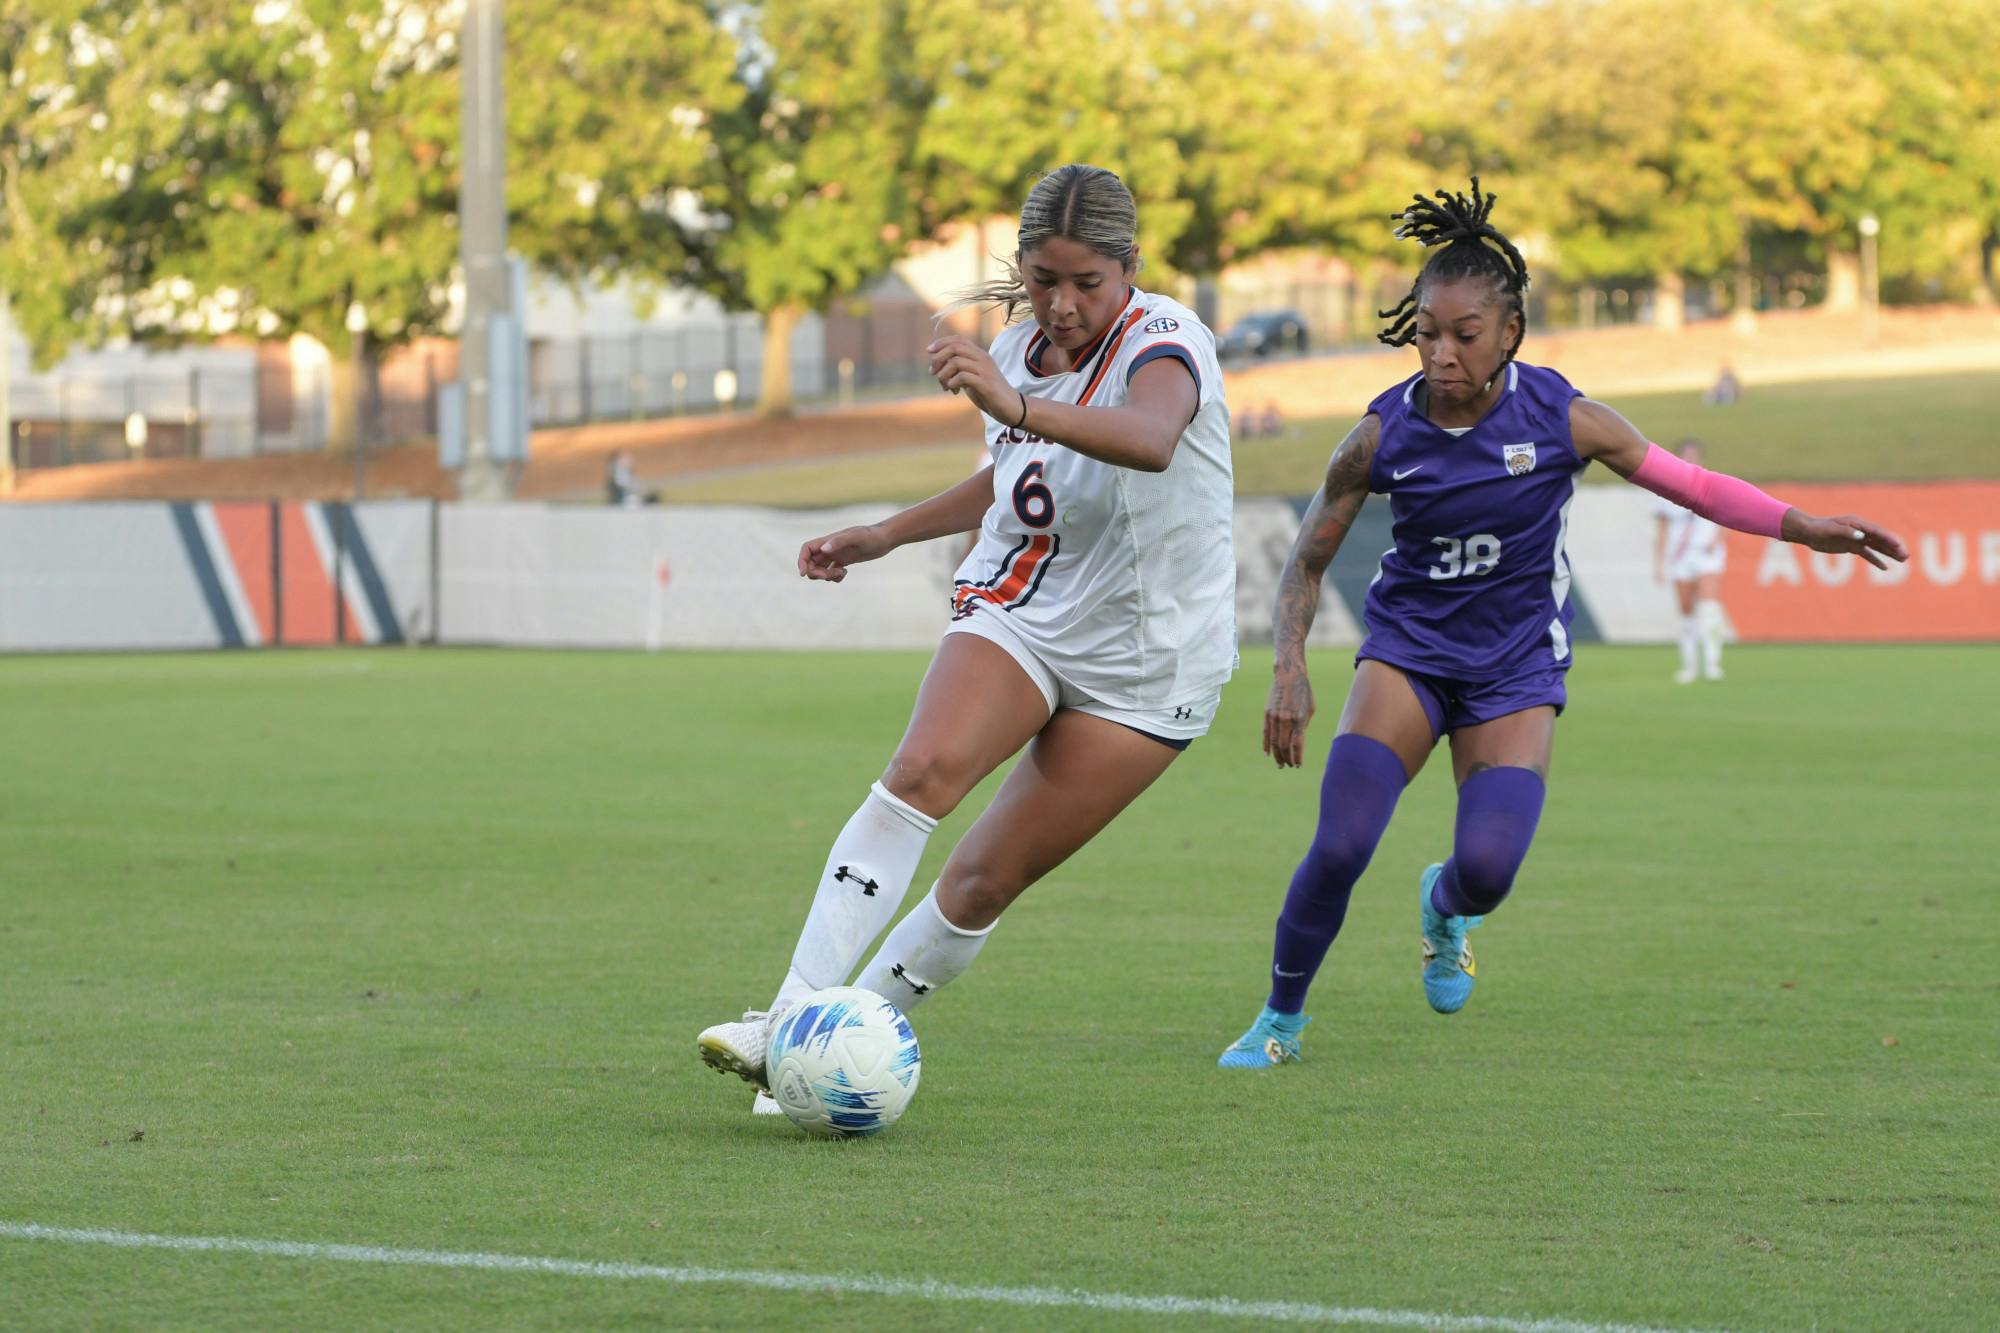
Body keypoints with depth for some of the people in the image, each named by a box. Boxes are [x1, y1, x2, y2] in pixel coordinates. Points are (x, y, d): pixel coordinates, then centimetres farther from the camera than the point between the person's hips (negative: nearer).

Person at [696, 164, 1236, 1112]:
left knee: (989, 877, -5)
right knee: (921, 769, -25)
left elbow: (1149, 443, -45)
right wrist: (887, 535, 23)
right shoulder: (1016, 348, 3)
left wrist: (1018, 408, -60)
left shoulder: (1162, 343, -19)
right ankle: (792, 1022, -30)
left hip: (1143, 662, -4)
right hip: (1015, 609, 4)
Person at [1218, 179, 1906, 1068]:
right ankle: (1280, 1018, 6)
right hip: (1407, 650, 0)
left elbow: (1691, 485, -4)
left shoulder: (1561, 418, -14)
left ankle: (1446, 906, 23)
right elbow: (1307, 563, -2)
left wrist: (1805, 527, -12)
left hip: (1515, 668, 0)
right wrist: (1290, 669, -16)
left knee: (1487, 867, -18)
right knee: (1339, 847, -18)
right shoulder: (1383, 437, -12)